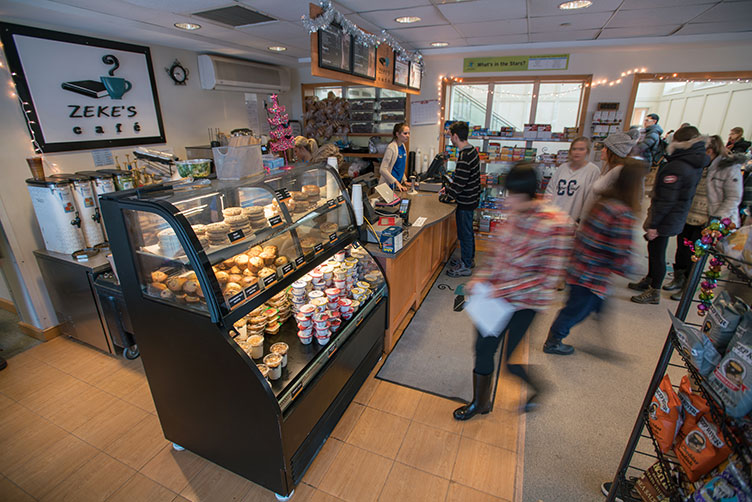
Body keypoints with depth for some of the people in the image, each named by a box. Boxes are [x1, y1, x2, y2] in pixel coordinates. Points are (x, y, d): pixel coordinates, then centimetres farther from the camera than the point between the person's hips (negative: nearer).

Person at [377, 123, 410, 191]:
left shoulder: (402, 146, 7)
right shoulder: (391, 148, -17)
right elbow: (383, 169, -22)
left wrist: (404, 180, 12)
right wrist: (396, 182, -24)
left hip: (399, 183, 8)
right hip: (390, 185, -7)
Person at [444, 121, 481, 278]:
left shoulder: (464, 157, -26)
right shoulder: (472, 150, 6)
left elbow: (459, 184, -26)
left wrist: (446, 193, -12)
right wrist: (450, 187, 11)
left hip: (465, 201, -10)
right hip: (471, 198, 10)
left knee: (464, 233, 2)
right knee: (468, 231, 21)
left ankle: (465, 266, 15)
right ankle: (469, 259, 36)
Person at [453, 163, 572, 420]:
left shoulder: (554, 224, -21)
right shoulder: (516, 215, 0)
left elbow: (549, 276, -21)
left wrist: (505, 289, -23)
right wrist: (482, 278, -3)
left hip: (525, 303, -6)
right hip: (499, 296, 7)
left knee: (513, 362, 9)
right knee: (483, 346, 14)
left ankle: (536, 387, 45)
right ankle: (481, 402, 37)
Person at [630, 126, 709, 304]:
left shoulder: (676, 167, -23)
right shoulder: (696, 165, 7)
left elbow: (665, 201, -24)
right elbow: (687, 195, 12)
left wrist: (653, 225, -19)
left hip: (665, 221, -9)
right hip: (676, 219, 9)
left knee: (657, 253, 2)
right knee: (654, 249, 23)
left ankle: (654, 293, 14)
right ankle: (649, 280, 40)